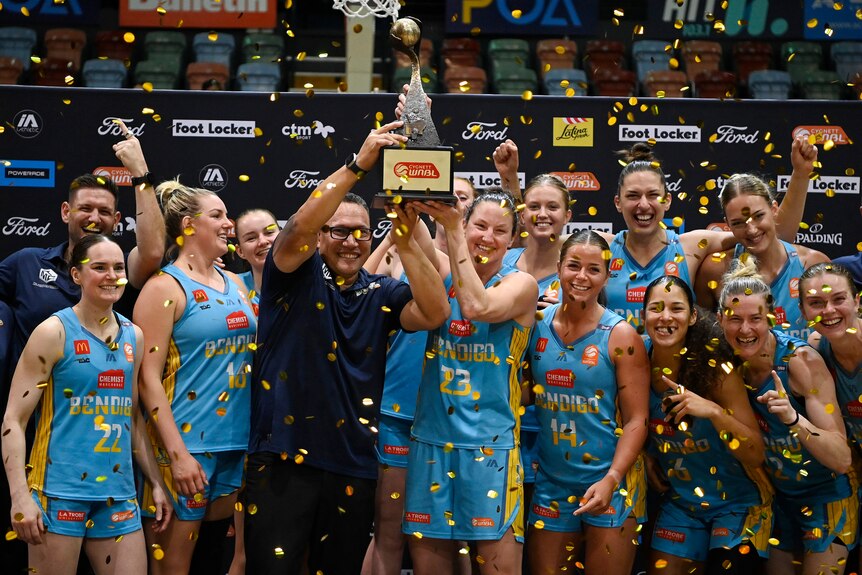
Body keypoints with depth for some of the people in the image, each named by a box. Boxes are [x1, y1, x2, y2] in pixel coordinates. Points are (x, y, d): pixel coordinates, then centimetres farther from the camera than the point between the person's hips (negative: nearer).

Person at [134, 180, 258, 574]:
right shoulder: (166, 287, -7)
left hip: (237, 443, 7)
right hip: (186, 444, -6)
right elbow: (149, 378, -12)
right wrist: (178, 453, -18)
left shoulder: (234, 284, 13)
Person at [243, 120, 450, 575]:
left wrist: (405, 243, -18)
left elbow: (434, 314, -9)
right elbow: (300, 225, -19)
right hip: (282, 458, -4)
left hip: (353, 465, 4)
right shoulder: (295, 275, 1)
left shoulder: (381, 294, 8)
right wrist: (358, 165, -26)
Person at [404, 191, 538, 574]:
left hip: (491, 445, -3)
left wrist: (451, 229, -20)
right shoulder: (443, 278, 9)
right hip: (430, 440, 3)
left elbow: (478, 307, -20)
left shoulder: (520, 284, 0)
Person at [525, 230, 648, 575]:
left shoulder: (621, 336, -8)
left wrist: (611, 480, -21)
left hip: (610, 482, -3)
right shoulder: (536, 326, 1)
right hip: (550, 482, 3)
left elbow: (636, 420, -10)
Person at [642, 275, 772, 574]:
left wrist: (714, 411, -33)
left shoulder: (716, 369, -18)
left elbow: (756, 454, -19)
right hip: (678, 503, 4)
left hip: (737, 503, -3)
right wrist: (647, 456, -6)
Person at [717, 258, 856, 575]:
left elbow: (842, 459, -29)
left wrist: (794, 419, -44)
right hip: (775, 495, 5)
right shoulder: (730, 362, -11)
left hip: (824, 496, -4)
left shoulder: (803, 360, -25)